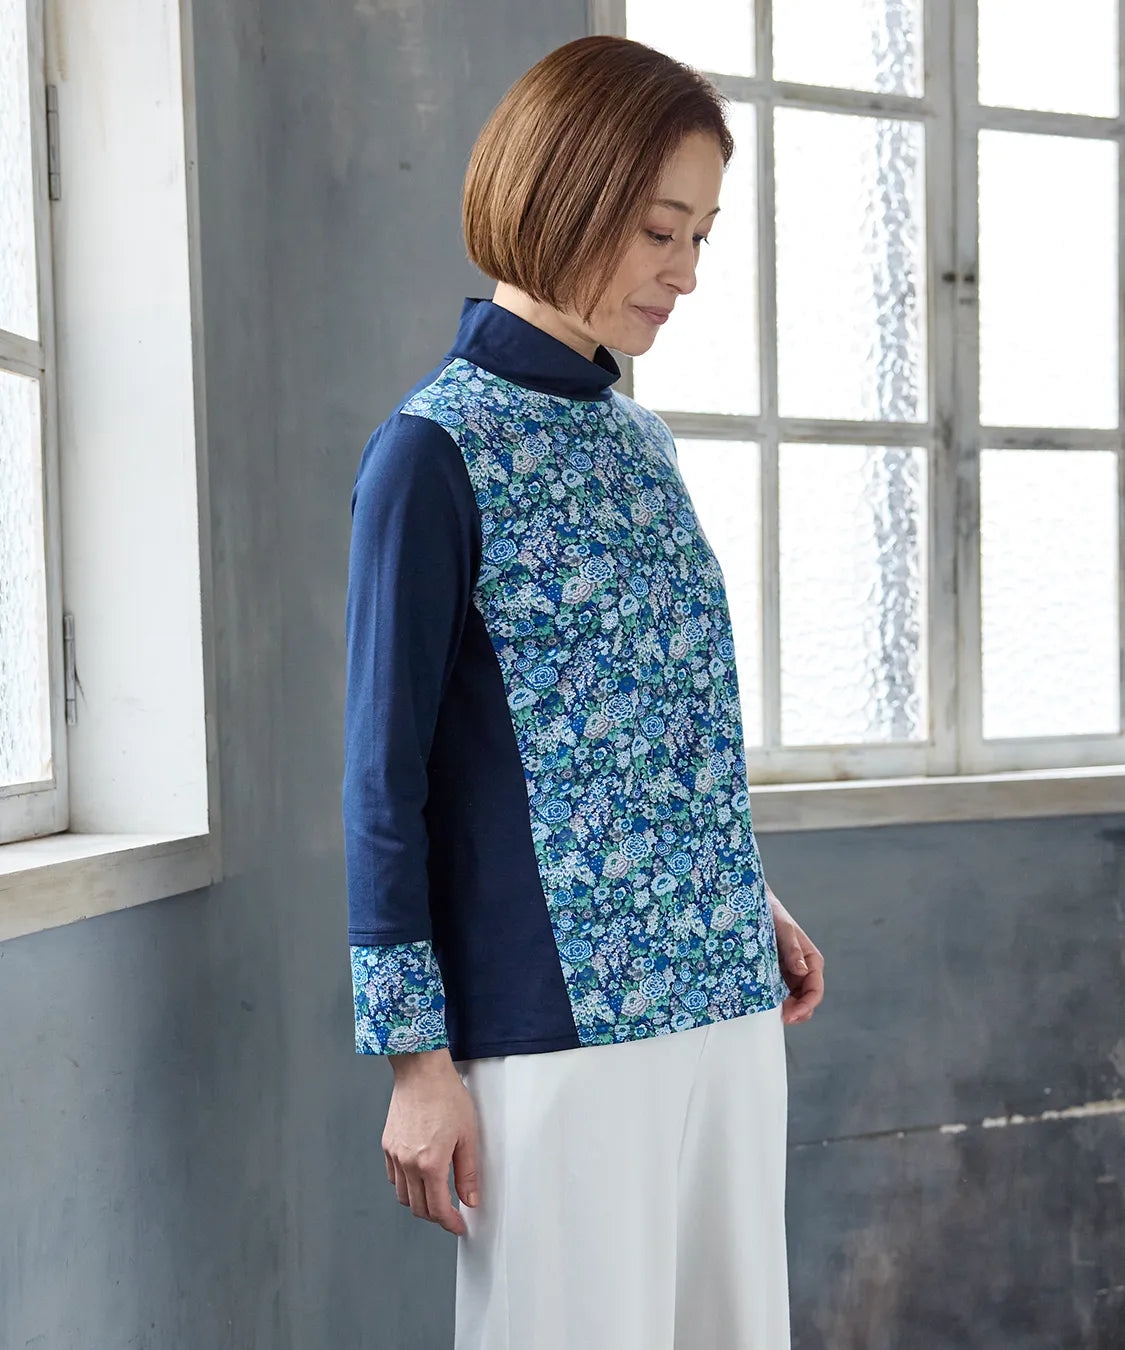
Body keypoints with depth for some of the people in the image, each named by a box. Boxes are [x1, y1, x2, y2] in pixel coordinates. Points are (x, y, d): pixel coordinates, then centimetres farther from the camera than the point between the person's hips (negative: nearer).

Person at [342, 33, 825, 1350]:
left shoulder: (639, 435, 13)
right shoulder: (433, 451, -9)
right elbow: (383, 770, -9)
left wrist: (752, 906, 14)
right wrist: (415, 1055, -10)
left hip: (725, 995, 7)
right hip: (560, 1022, -7)